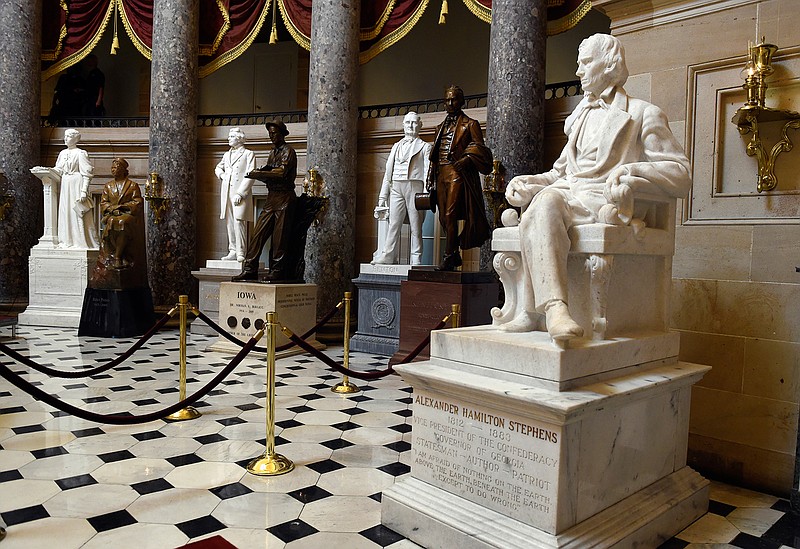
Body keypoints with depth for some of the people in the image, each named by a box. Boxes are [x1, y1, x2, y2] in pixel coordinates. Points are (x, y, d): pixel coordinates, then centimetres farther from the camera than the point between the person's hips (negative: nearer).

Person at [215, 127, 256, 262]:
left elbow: (250, 176, -7)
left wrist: (240, 193, -16)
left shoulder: (248, 154, 2)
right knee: (229, 222, 5)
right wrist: (221, 174, 12)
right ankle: (233, 251, 10)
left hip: (240, 194, -6)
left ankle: (241, 253, -12)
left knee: (239, 221, -14)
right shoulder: (226, 155, 21)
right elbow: (218, 168, 37)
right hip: (227, 193, 6)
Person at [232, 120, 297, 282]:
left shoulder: (288, 151, -4)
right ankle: (249, 270, 2)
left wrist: (259, 173, -17)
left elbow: (282, 173, -18)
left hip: (284, 198, -8)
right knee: (257, 234, 1)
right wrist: (260, 174, -5)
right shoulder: (273, 152, 20)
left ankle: (277, 272, 2)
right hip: (271, 197, 8)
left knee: (279, 238, -5)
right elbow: (269, 176, 16)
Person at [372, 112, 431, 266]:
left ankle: (416, 260, -1)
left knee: (416, 226, -3)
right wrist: (383, 196, 12)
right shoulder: (396, 146, 23)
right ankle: (388, 256, -6)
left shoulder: (425, 146, 12)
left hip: (415, 185, -3)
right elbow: (388, 172, 20)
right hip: (396, 187, 3)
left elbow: (427, 171, 1)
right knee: (393, 224, -5)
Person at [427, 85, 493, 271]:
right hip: (441, 174, 7)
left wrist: (466, 159, -20)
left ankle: (449, 257, -14)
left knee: (450, 214, -15)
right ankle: (455, 255, 15)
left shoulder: (470, 124, 5)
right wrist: (431, 181, 16)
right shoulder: (441, 127, 23)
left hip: (457, 173, -7)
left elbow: (479, 149, -2)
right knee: (444, 217, 5)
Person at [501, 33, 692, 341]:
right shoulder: (581, 116, 32)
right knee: (543, 203, -33)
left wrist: (631, 171, -17)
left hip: (604, 202, -5)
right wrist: (526, 182, 10)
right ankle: (555, 307, -41)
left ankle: (532, 312, -39)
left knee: (540, 211, -35)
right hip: (566, 194, 5)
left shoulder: (643, 114, 11)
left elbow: (681, 174, 2)